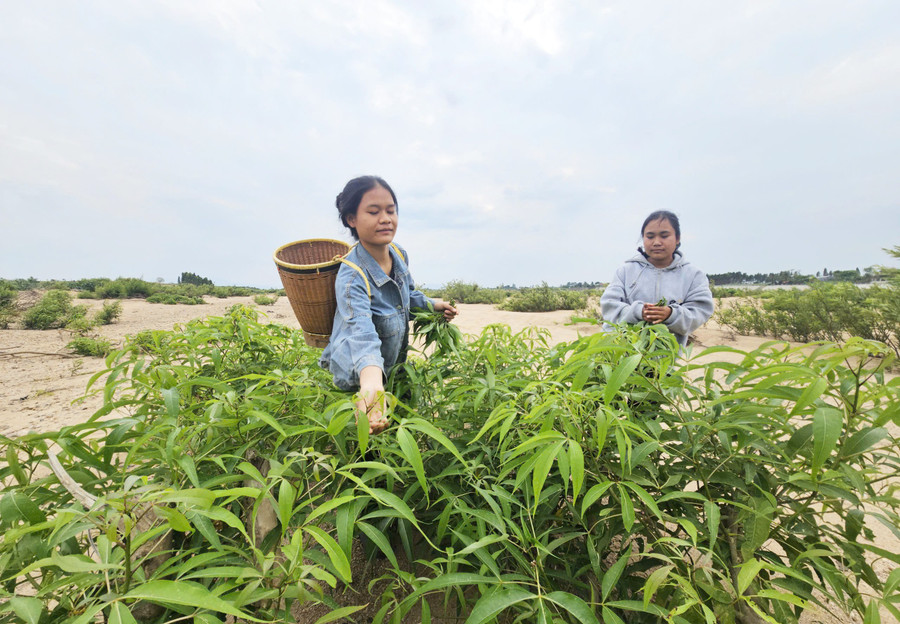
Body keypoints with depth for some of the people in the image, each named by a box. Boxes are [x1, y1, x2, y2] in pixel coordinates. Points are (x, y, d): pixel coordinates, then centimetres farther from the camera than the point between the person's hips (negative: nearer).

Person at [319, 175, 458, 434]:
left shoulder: (400, 255, -10)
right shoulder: (352, 276, -33)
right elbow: (362, 331, -51)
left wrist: (432, 305, -3)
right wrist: (371, 383, -68)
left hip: (395, 367, 7)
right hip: (354, 380, -6)